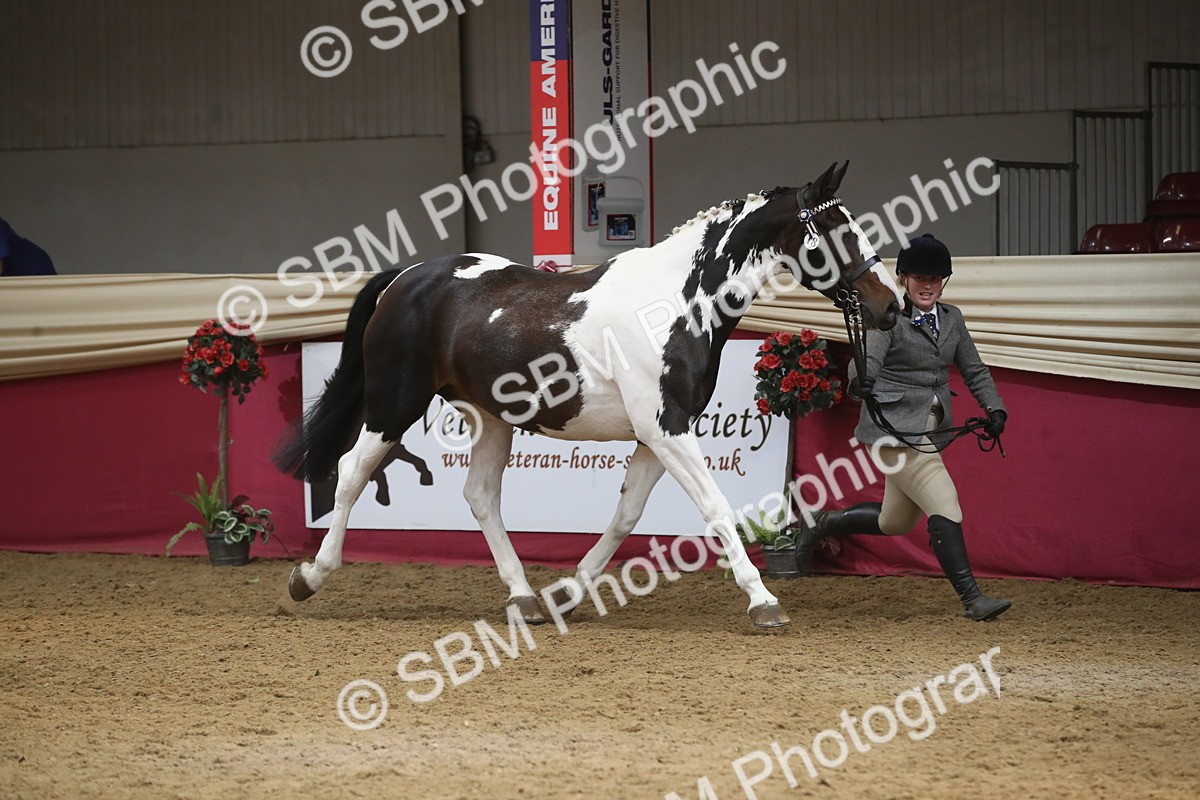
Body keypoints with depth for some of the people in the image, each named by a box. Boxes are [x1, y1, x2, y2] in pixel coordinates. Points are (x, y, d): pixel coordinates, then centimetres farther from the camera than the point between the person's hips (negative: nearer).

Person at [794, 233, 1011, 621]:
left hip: (930, 431, 8)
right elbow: (870, 355, -24)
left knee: (895, 522, 17)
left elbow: (974, 370, 17)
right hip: (896, 428, -8)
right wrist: (861, 380, -47)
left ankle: (821, 524, 38)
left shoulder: (951, 319, 12)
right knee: (944, 506, -17)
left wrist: (994, 408, 1)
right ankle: (971, 599, -17)